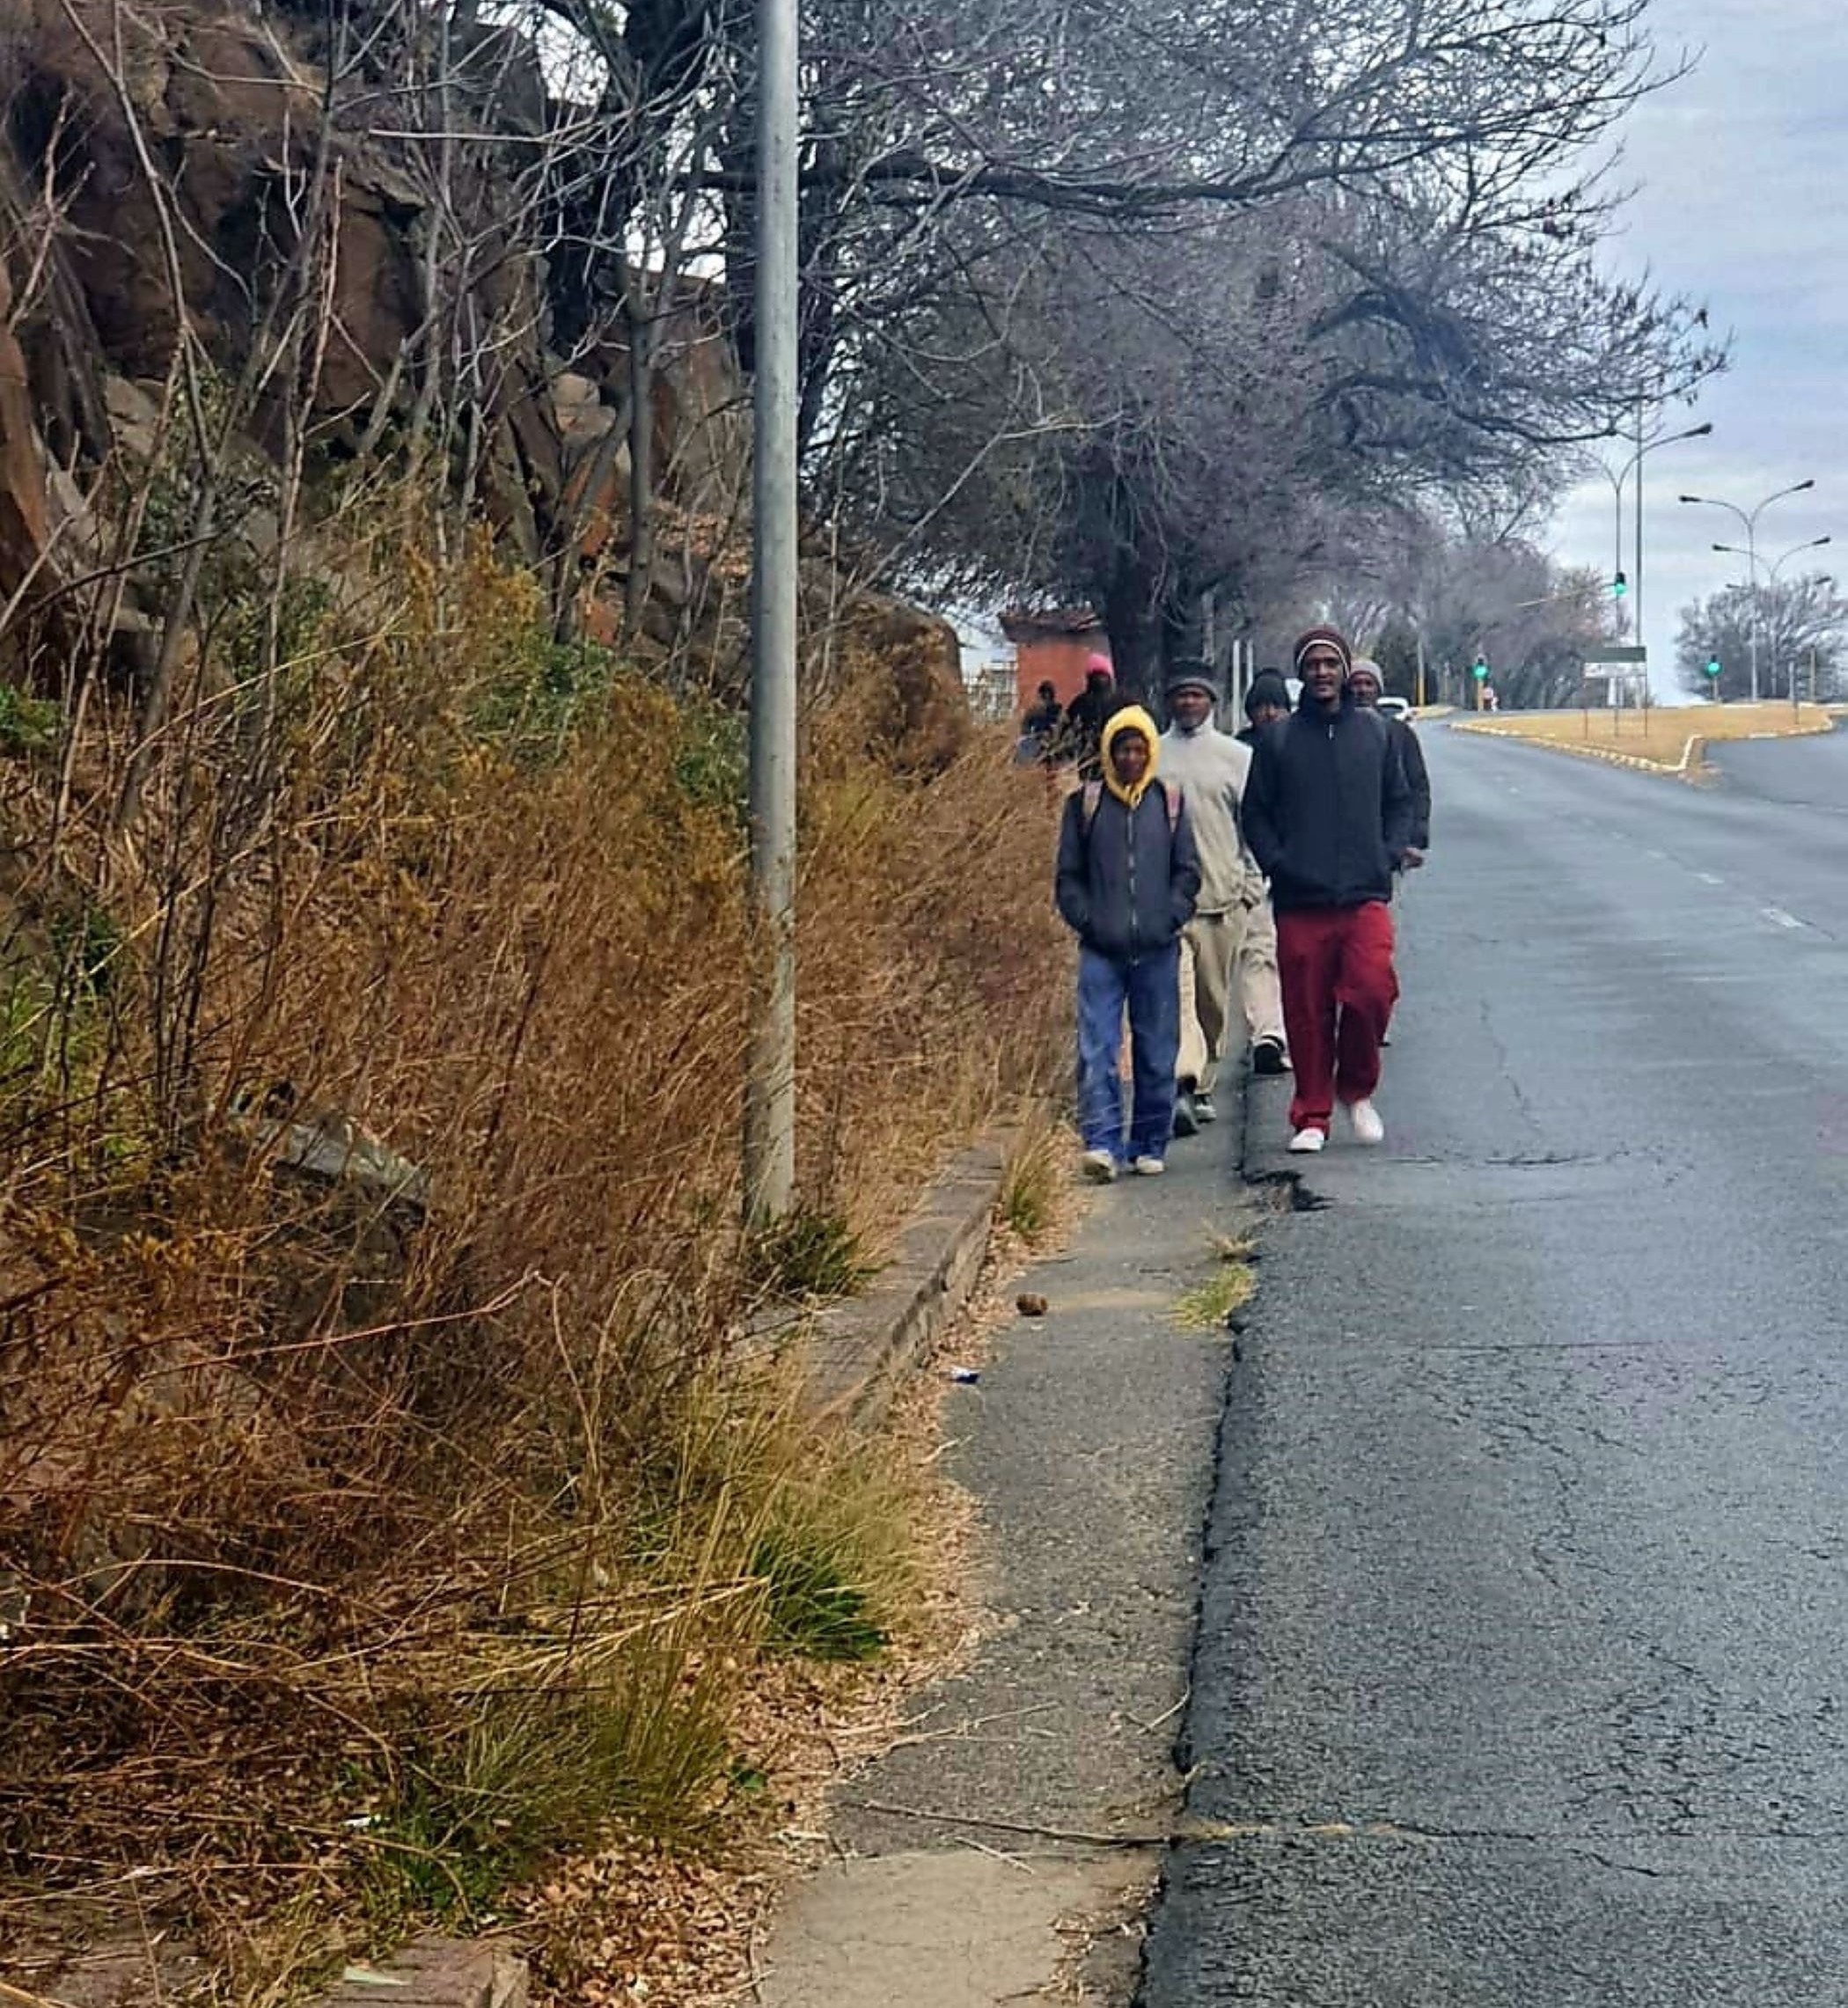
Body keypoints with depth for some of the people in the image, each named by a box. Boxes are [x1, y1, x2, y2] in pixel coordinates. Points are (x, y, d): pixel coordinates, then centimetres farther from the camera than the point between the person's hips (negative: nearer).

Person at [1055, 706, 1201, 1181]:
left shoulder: (1170, 803, 8)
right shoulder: (1085, 804, 6)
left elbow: (1188, 871, 10)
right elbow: (1069, 875, 8)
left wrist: (1171, 918, -4)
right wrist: (1086, 921, -5)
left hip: (1158, 950, 1)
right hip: (1101, 951, -1)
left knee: (1157, 1054, 6)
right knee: (1097, 1051, -11)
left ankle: (1150, 1146, 17)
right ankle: (1101, 1143, -13)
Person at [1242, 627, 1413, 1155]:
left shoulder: (1376, 732, 11)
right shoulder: (1277, 740, 6)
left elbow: (1399, 801, 18)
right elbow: (1255, 813, 9)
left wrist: (1391, 853, 3)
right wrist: (1277, 864, -5)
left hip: (1366, 898, 0)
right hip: (1300, 903, 0)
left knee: (1372, 992, -16)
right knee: (1307, 1015, 1)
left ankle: (1356, 1088, 8)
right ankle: (1311, 1117, 13)